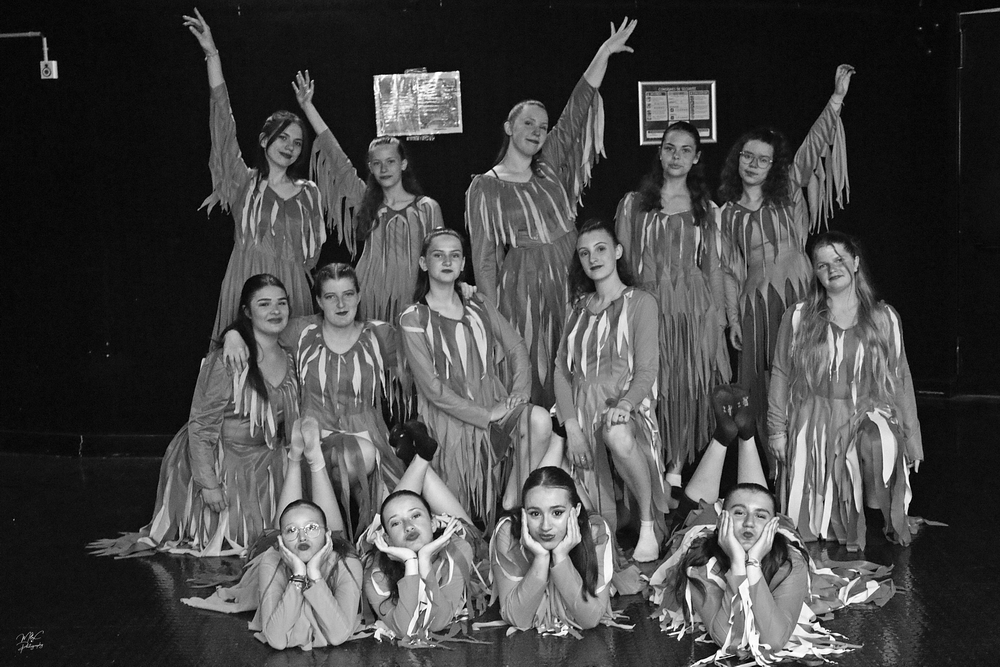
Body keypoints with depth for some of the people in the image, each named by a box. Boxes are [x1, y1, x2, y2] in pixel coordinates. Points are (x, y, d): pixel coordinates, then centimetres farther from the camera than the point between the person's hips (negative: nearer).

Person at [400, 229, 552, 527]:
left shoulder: (478, 305, 12)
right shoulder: (413, 319, -4)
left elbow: (516, 348, 9)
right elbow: (432, 387, -10)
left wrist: (518, 395, -9)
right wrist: (485, 414, -16)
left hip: (494, 404, 4)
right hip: (449, 416, -4)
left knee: (539, 420, -26)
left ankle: (512, 500, -11)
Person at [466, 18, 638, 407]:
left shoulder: (549, 169, 11)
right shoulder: (485, 189, -2)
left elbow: (576, 113, 4)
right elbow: (484, 261, -6)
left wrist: (604, 54, -2)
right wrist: (493, 320, -13)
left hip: (568, 289, 5)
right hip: (522, 291, -5)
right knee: (527, 385, -2)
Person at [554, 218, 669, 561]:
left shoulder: (641, 302, 4)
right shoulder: (578, 309, 18)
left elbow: (647, 369, -4)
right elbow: (562, 369, 10)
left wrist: (624, 405, -24)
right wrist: (571, 427, -4)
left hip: (626, 405, -4)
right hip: (583, 408, 4)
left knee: (617, 436, -39)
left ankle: (648, 525, -22)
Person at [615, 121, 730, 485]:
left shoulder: (707, 210, 12)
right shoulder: (633, 204, 9)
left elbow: (713, 267, 12)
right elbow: (622, 261, 8)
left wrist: (718, 317, 5)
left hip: (694, 308, 1)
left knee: (689, 387, 0)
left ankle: (677, 468, 9)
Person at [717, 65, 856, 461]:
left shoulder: (788, 194, 9)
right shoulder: (728, 212, 12)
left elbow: (814, 147, -1)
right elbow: (729, 270, 11)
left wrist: (837, 99, -10)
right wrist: (733, 318, 4)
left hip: (795, 295, -1)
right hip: (754, 301, 1)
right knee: (760, 385, 1)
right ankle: (772, 463, 9)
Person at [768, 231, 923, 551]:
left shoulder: (884, 318, 6)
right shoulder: (797, 318, 5)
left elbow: (901, 378, 9)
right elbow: (780, 374, 9)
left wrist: (911, 437, 7)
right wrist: (777, 429, 5)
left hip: (868, 414, 0)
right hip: (814, 420, 0)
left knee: (881, 448, -35)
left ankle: (889, 522, -15)